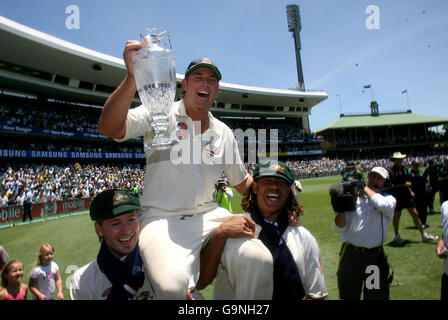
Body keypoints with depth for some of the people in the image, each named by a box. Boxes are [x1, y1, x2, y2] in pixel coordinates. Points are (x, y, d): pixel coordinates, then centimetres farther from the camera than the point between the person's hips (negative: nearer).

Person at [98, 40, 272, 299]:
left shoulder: (224, 133, 13)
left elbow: (242, 183, 21)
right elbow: (109, 128, -17)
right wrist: (133, 77, -30)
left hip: (209, 216, 4)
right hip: (162, 218, -4)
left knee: (259, 261, -21)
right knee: (172, 285, -33)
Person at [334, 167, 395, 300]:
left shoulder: (388, 198, 4)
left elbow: (383, 205, -24)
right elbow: (340, 228, -1)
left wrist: (365, 188, -9)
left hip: (375, 256, 0)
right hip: (350, 254, 1)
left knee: (377, 295, 12)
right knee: (348, 295, 16)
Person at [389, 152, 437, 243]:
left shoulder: (405, 169, 11)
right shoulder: (392, 171, -10)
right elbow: (393, 184, -18)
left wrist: (410, 191, 12)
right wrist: (405, 184, -18)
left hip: (406, 194, 6)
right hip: (396, 195, -6)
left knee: (415, 214, 6)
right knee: (397, 215, 5)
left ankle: (424, 235, 13)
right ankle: (396, 236, 20)